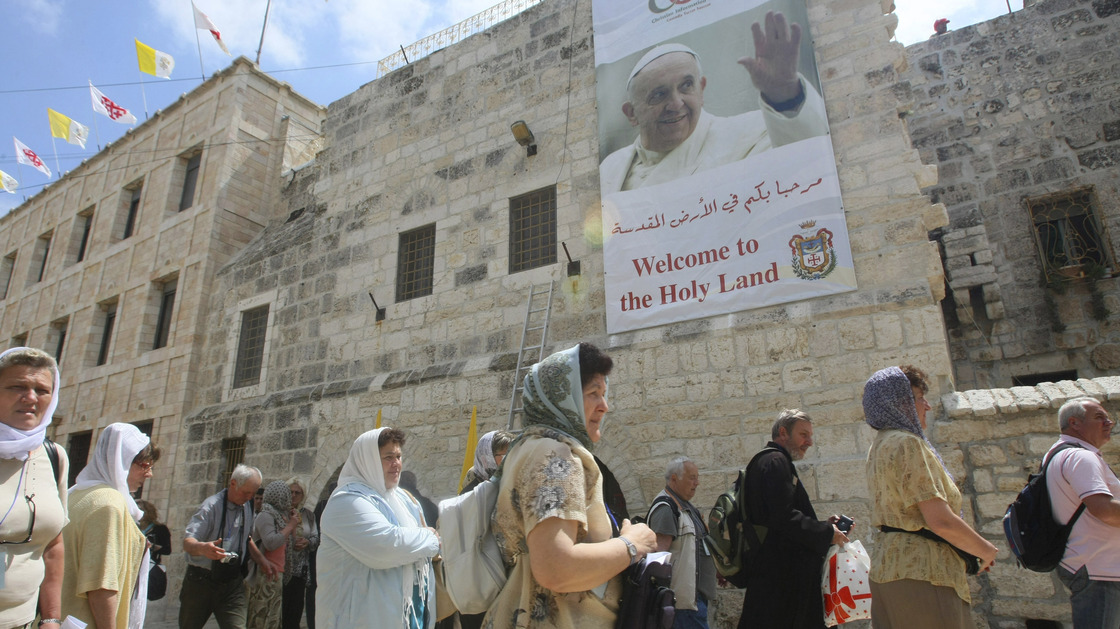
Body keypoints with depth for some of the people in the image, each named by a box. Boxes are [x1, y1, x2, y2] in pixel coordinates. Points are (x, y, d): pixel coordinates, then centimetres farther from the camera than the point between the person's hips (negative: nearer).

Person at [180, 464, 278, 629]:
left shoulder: (247, 507, 7)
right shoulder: (212, 506, -13)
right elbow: (187, 542, -22)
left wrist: (262, 561, 8)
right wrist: (202, 548, -44)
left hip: (233, 584, 4)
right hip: (201, 581, -3)